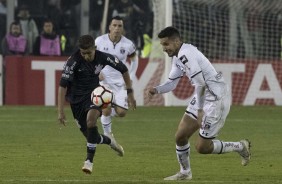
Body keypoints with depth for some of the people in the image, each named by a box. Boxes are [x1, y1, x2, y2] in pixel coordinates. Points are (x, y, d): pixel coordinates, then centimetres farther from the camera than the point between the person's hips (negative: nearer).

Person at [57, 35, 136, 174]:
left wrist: (130, 93, 3)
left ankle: (89, 161, -25)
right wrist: (60, 111, -27)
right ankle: (111, 142, 38)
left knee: (91, 119, -32)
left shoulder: (102, 57, -14)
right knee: (90, 136, 2)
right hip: (76, 99, 0)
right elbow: (63, 85, -22)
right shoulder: (73, 61, -22)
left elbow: (123, 69, 3)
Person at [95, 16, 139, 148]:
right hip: (103, 80, -2)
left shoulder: (127, 44, -8)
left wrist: (131, 76, 5)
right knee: (106, 110, -15)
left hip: (120, 82, 2)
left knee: (121, 112, -6)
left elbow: (134, 58, 12)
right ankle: (107, 134, 12)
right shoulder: (100, 41, -11)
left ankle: (107, 113, 29)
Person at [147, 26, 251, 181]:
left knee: (202, 147, -4)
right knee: (180, 137, 9)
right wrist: (156, 90, -3)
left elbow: (200, 84, -26)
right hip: (202, 98, 10)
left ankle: (240, 147, 13)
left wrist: (200, 110, -23)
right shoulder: (177, 56, 10)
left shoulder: (185, 55, -23)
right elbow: (172, 82, 15)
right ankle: (185, 173, 25)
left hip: (216, 98, -10)